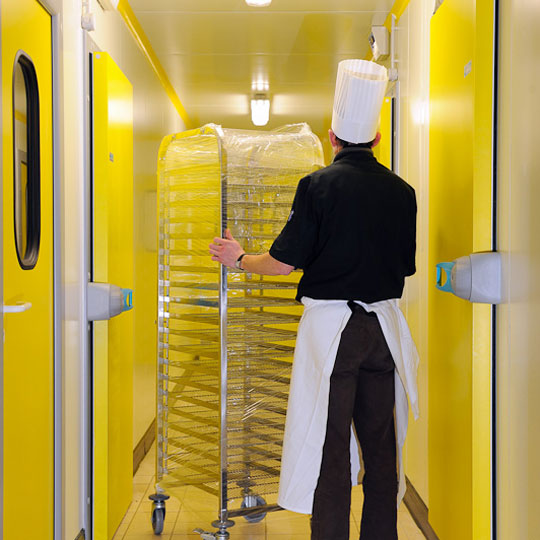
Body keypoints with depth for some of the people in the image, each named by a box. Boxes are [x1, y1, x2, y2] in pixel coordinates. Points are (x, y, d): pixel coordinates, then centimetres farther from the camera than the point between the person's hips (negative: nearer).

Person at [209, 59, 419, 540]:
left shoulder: (319, 185, -11)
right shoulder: (401, 191, 2)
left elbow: (285, 262, -10)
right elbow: (406, 266, 11)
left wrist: (239, 258, 8)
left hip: (330, 324, -4)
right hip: (384, 323, 4)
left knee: (330, 447, 4)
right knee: (380, 444, 14)